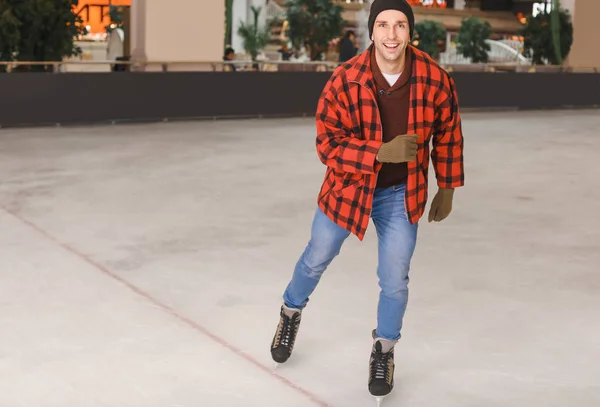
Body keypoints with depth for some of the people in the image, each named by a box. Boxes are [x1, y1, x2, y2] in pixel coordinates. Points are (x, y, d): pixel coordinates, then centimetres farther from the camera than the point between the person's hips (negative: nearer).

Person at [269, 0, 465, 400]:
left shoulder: (435, 79, -19)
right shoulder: (345, 81, -24)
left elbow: (448, 135, -2)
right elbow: (328, 144, -22)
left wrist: (447, 189, 6)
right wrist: (381, 151, -36)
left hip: (401, 194, 0)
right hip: (348, 184, 0)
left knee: (395, 281, 1)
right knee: (317, 259, 18)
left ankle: (384, 350, 29)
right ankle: (292, 311, 50)